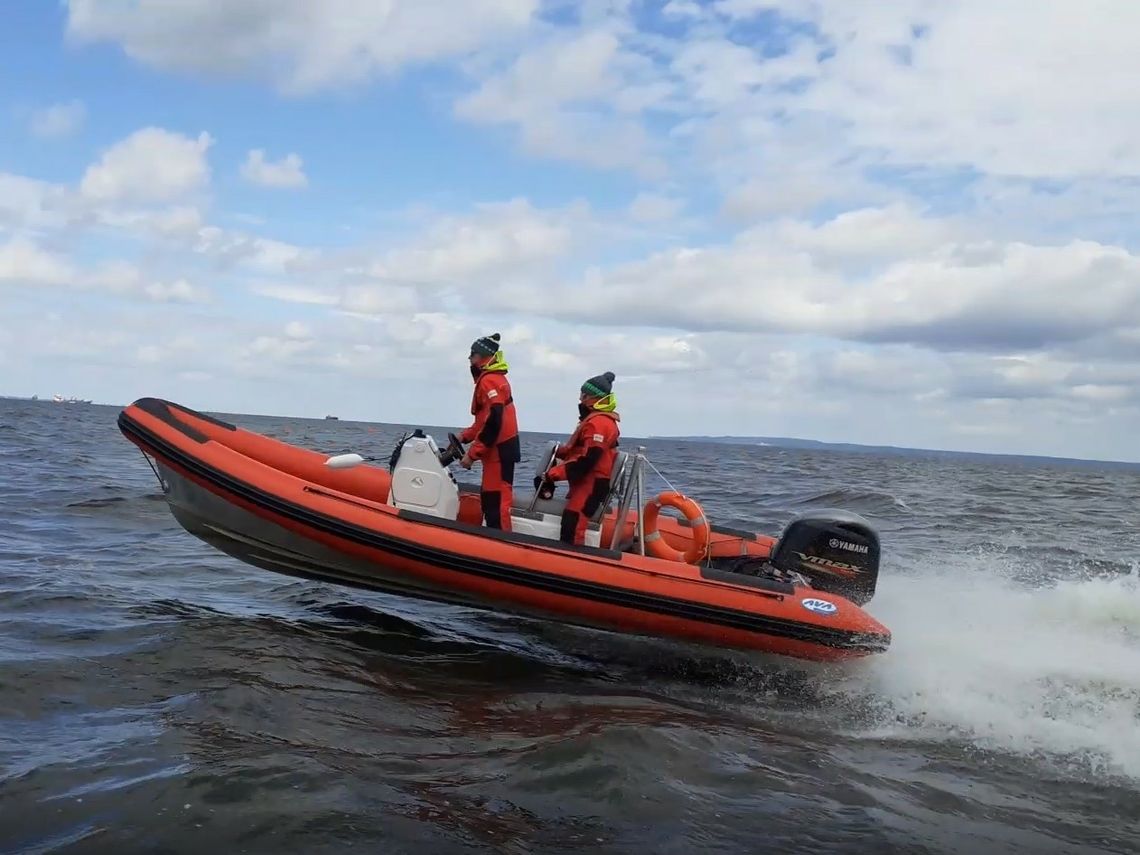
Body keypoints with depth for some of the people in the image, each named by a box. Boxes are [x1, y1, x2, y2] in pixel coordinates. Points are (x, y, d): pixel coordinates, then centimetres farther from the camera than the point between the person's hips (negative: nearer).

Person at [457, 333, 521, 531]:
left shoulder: (489, 381, -15)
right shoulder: (495, 378, 17)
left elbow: (493, 423, -23)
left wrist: (472, 454, -19)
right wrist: (465, 436, 19)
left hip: (499, 452, -11)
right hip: (500, 451, 11)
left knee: (496, 501, -9)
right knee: (488, 499, 15)